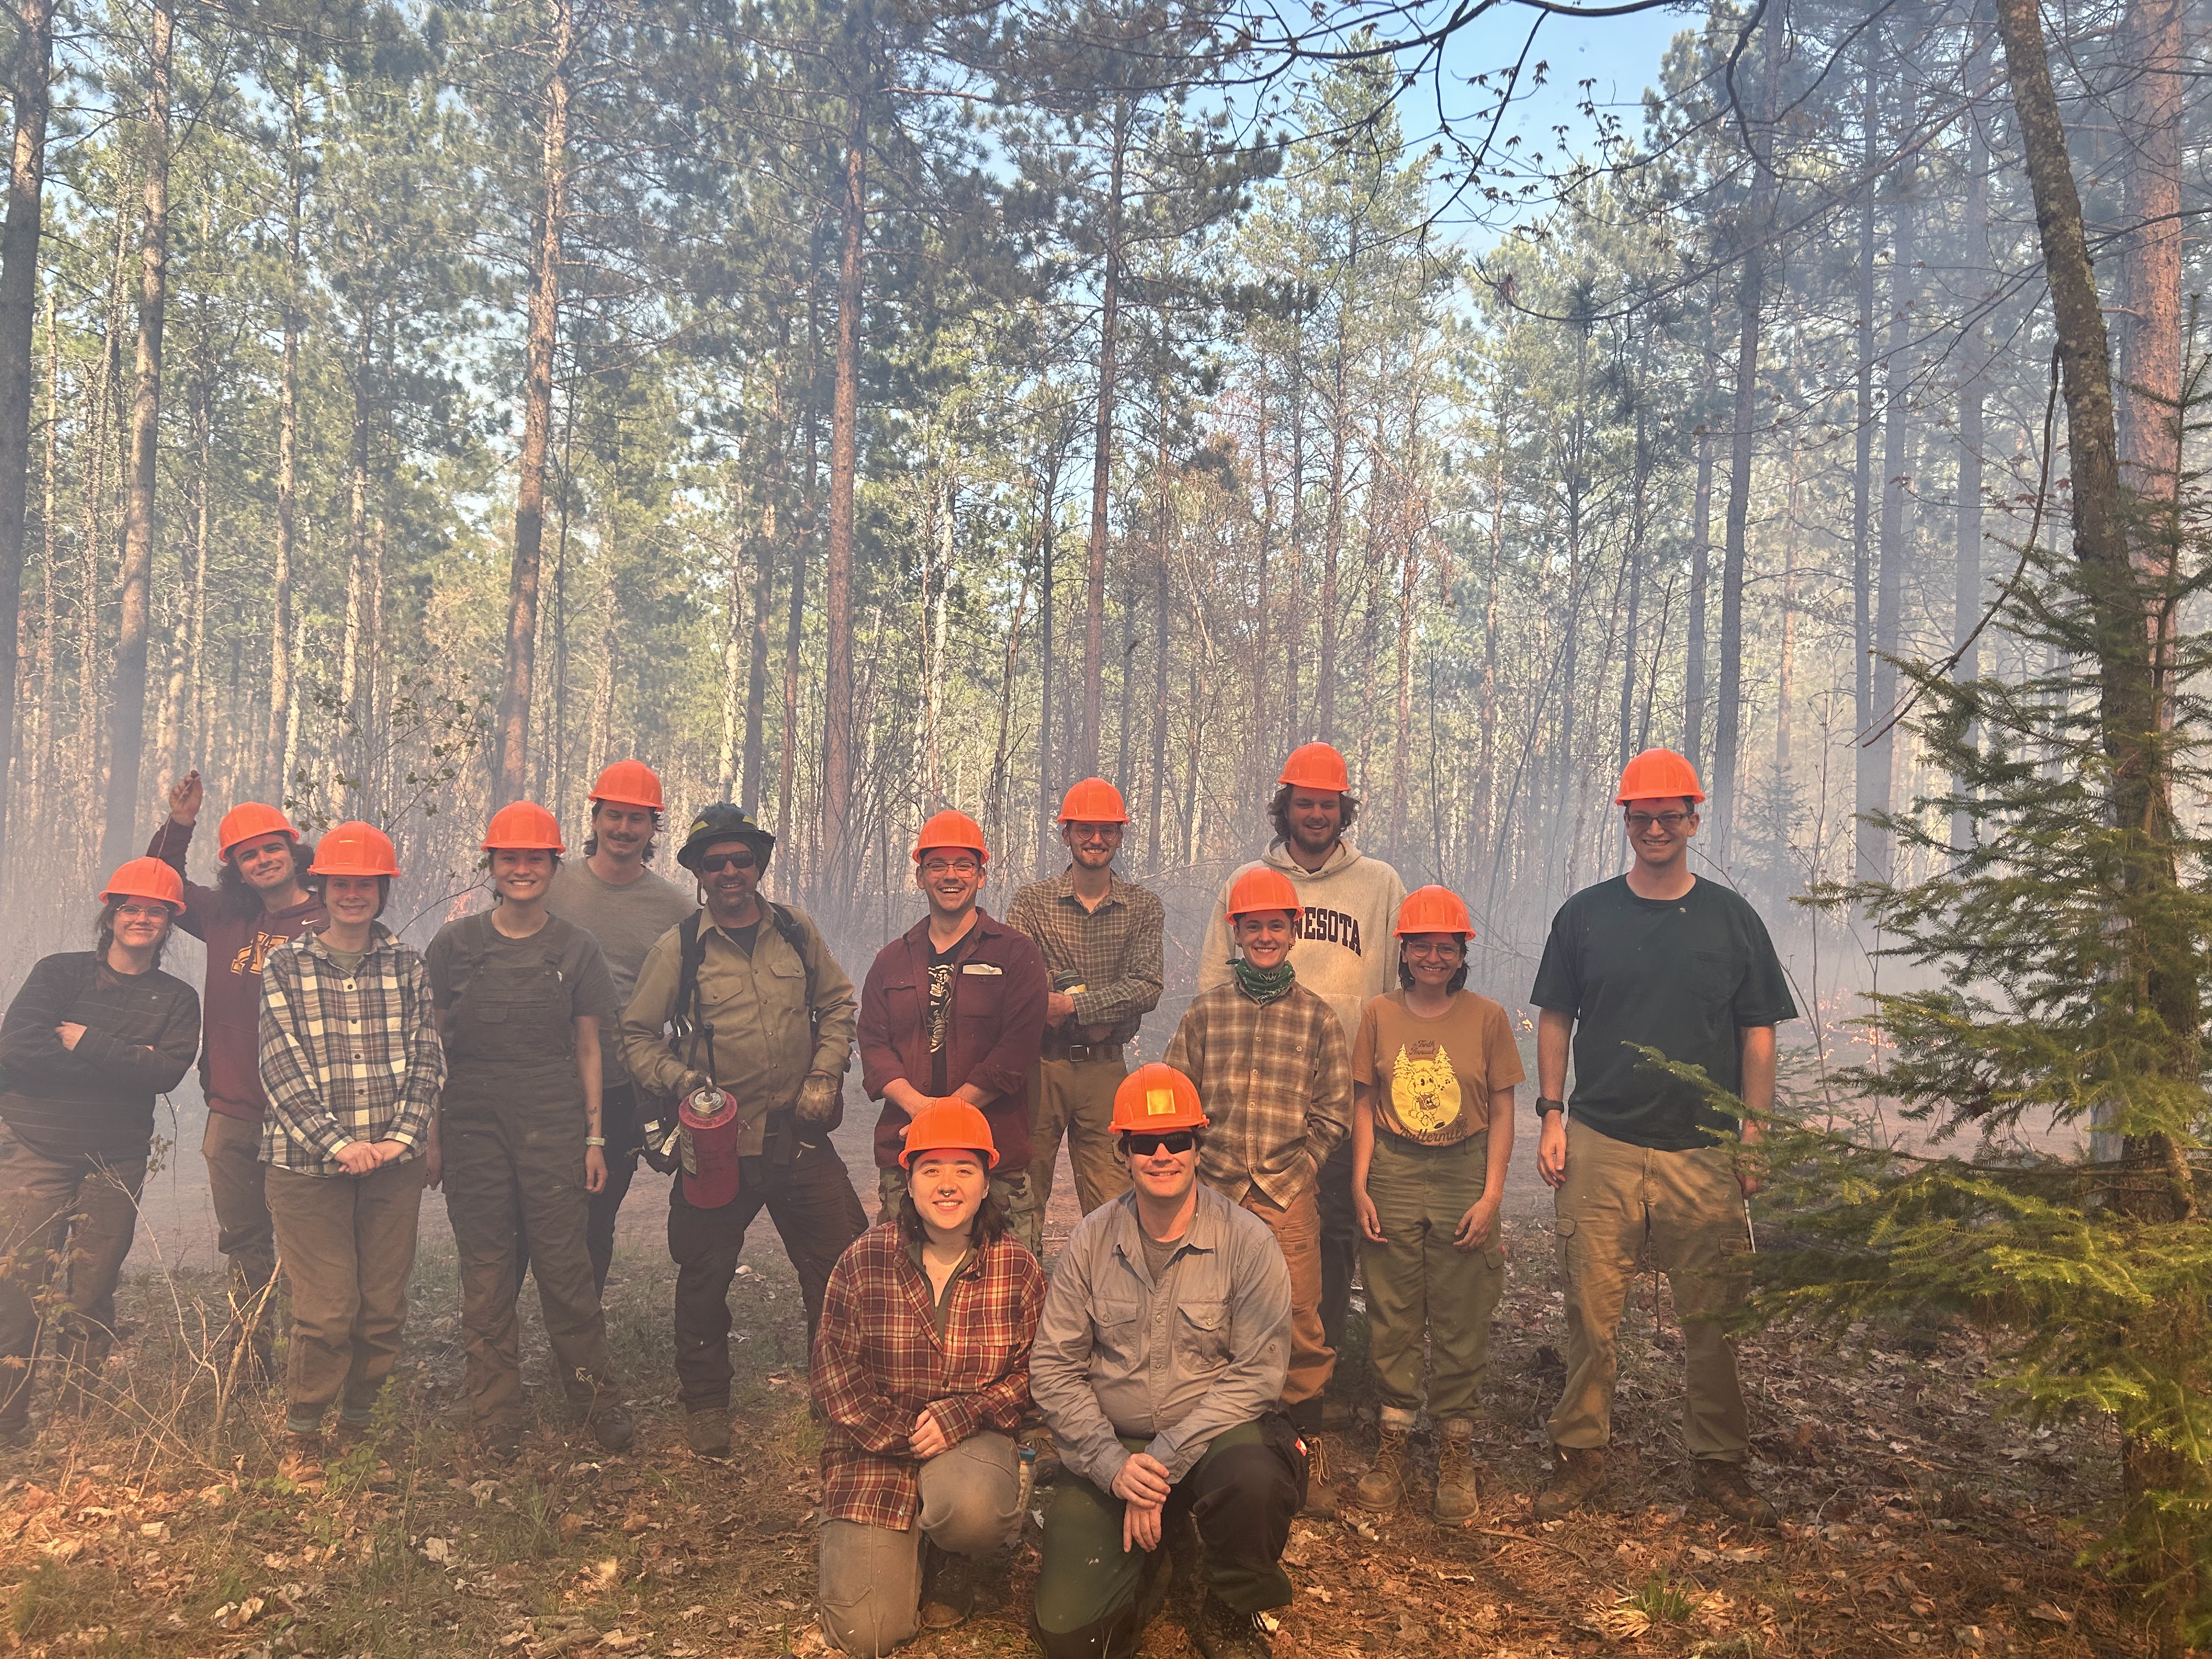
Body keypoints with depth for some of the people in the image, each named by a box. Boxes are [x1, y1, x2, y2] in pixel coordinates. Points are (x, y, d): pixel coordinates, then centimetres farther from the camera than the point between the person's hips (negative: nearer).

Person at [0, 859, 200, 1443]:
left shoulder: (177, 1000, 7)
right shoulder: (59, 972, 5)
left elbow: (167, 1071, -9)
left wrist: (85, 1043, -13)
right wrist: (121, 1061, -13)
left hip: (116, 1163, 1)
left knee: (92, 1295, 6)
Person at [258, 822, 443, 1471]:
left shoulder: (407, 966, 7)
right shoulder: (284, 966, 1)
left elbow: (427, 1058, 4)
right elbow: (285, 1070, -6)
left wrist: (402, 1136, -10)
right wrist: (338, 1143, -14)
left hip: (394, 1163, 2)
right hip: (309, 1162, -2)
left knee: (384, 1308, 7)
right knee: (325, 1311, -2)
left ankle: (358, 1420, 28)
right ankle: (303, 1433, 19)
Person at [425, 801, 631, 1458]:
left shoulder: (575, 948, 4)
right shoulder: (456, 943, 3)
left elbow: (587, 1048, 8)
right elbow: (432, 1042, 8)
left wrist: (593, 1137, 5)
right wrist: (428, 1131, 4)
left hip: (554, 1127, -1)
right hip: (473, 1127, 1)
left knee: (565, 1268, -1)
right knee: (485, 1274, 5)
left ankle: (597, 1401, 16)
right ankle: (495, 1421, 18)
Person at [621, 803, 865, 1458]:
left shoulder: (796, 931, 6)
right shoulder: (677, 949, -1)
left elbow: (837, 1004, 14)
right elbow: (639, 1035, 4)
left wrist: (825, 1076, 2)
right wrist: (683, 1082, -12)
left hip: (800, 1135, 2)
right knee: (704, 1279, 8)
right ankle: (705, 1408, 27)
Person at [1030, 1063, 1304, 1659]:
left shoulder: (1246, 1241, -8)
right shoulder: (1091, 1240, -1)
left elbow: (1256, 1374, -11)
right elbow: (1053, 1368, -1)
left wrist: (1165, 1461, -19)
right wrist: (1113, 1464, -15)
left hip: (1215, 1432, -1)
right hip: (1110, 1448, 2)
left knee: (1255, 1481, -36)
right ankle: (1151, 1561, 22)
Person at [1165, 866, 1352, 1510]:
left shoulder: (1317, 1016, 6)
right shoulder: (1205, 1011, 8)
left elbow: (1333, 1113, 6)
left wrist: (1290, 1173, -3)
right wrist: (1200, 1169, -1)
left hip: (1288, 1196, -1)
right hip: (1213, 1192, 1)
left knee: (1301, 1327, -1)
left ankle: (1309, 1450, 14)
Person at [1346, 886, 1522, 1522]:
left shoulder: (1487, 1017, 0)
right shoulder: (1380, 1015, 3)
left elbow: (1501, 1112, 2)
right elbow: (1364, 1106, 6)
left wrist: (1491, 1193, -5)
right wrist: (1360, 1186, 0)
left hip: (1463, 1175, -1)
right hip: (1392, 1175, 1)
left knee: (1461, 1323, 5)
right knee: (1392, 1316, 7)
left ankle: (1456, 1450, 17)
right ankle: (1393, 1443, 19)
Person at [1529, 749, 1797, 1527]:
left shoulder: (1732, 919, 7)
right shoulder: (1585, 915, 7)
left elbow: (1759, 1034, 9)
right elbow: (1555, 1021, 10)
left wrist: (1753, 1134, 2)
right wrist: (1551, 1118, 2)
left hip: (1704, 1151, 0)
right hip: (1600, 1147, 0)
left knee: (1714, 1316, 4)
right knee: (1592, 1310, 1)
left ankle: (1719, 1461, 20)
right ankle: (1581, 1452, 14)